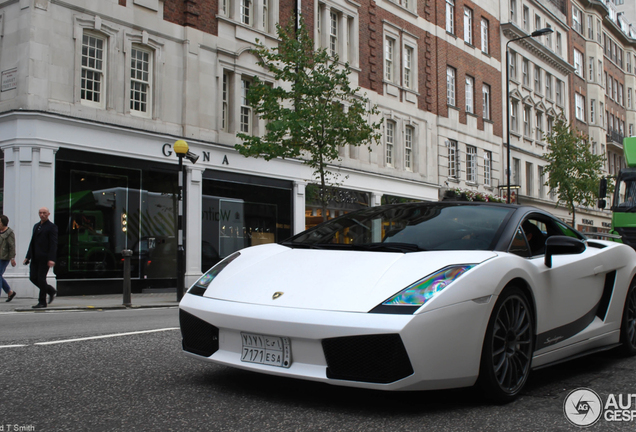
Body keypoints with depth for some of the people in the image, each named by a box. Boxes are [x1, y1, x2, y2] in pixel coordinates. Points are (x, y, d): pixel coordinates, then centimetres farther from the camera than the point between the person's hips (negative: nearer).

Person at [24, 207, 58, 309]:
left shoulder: (52, 227, -5)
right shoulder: (36, 226, 18)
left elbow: (53, 244, -11)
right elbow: (32, 242, 21)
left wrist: (51, 259, -19)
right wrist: (28, 257, 16)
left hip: (45, 258, -8)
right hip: (35, 258, 8)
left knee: (41, 278, -5)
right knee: (33, 277, 4)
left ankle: (42, 302, 5)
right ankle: (51, 291, 22)